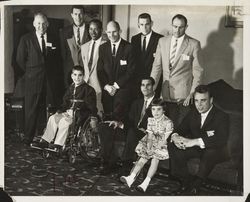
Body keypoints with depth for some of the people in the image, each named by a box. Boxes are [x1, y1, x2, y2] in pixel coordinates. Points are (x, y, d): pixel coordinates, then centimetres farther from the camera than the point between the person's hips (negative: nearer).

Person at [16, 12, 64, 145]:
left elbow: (58, 59, 10)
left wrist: (59, 78, 5)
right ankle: (28, 138, 17)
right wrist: (30, 72, 4)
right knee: (31, 110, 4)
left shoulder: (54, 38, 7)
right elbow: (20, 59, 3)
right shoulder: (26, 39, 0)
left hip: (51, 80, 2)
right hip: (33, 80, -1)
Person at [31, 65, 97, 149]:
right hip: (68, 112, 7)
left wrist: (93, 118, -15)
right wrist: (59, 111, 7)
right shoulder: (71, 88, 16)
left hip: (80, 114, -7)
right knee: (52, 118, -13)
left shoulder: (88, 89, -3)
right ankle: (44, 142, -11)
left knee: (64, 121, -30)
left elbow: (91, 105, -6)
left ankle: (59, 144, -27)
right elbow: (65, 103, 21)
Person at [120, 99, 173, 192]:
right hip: (152, 144, 5)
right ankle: (131, 178, -26)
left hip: (162, 146, -5)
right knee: (143, 157, -16)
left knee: (155, 157, -28)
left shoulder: (168, 122, -12)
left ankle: (146, 182, -35)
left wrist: (155, 148, -22)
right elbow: (149, 136, 4)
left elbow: (165, 140, -15)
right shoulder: (150, 120, 6)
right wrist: (149, 147, -13)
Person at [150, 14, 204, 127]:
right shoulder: (162, 41, 9)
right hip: (166, 94, 3)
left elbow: (198, 71, -1)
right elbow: (157, 66, 12)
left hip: (184, 95, -3)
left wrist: (192, 93, -6)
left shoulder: (194, 44, -2)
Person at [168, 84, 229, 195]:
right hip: (195, 148, 6)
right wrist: (175, 137, -24)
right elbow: (180, 129, 5)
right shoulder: (192, 114, 6)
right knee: (173, 147, -17)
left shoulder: (221, 116, -14)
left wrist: (195, 141, -40)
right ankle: (186, 181, -12)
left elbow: (222, 139, -30)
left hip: (214, 150, -5)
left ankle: (194, 186, -24)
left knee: (210, 153, -40)